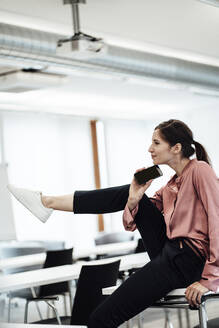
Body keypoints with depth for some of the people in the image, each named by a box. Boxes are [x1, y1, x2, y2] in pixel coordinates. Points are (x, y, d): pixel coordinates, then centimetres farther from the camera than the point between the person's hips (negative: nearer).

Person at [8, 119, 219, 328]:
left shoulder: (200, 170, -11)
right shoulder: (172, 186, 15)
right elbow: (131, 223, 14)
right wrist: (134, 198, -8)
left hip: (186, 262, -8)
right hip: (169, 252, 8)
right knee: (126, 193, 7)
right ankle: (48, 202, 9)